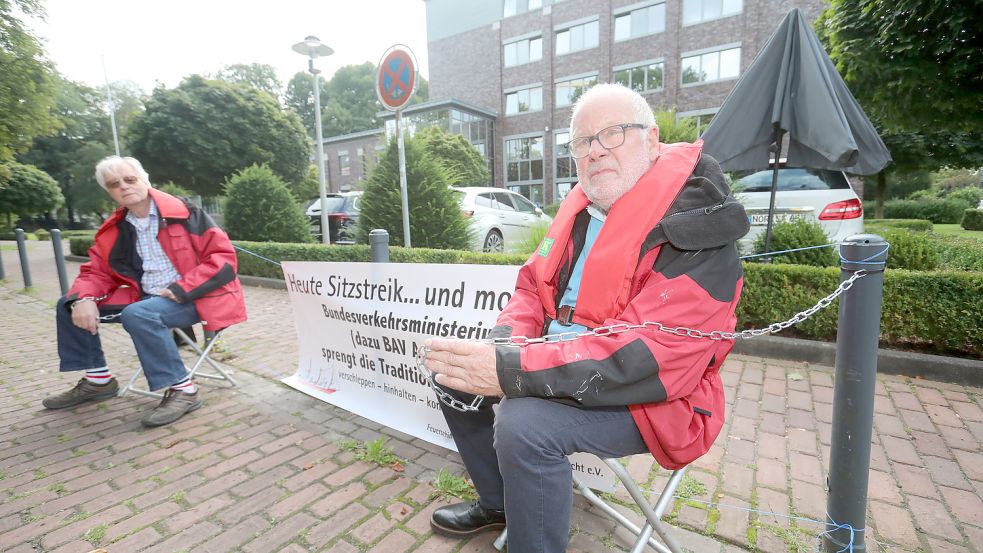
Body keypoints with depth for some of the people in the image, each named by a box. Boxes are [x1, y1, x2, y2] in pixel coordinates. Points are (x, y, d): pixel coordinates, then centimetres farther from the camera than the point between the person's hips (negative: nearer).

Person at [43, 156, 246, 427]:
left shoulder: (184, 213, -10)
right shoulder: (114, 229, 9)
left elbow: (223, 257, -17)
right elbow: (97, 271, 13)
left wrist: (180, 290, -20)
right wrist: (82, 299, -10)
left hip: (194, 298, -7)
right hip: (146, 297, 8)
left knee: (137, 315, -34)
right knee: (68, 306, 7)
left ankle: (183, 389, -21)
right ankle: (98, 379, 19)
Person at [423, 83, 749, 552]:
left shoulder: (695, 232, -21)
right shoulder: (583, 207, 4)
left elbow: (647, 356, -31)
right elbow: (532, 288, 8)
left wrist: (510, 371, -37)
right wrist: (504, 347, -14)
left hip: (645, 398, -7)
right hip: (560, 357, 8)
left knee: (522, 422, -32)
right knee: (450, 370, 6)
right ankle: (498, 502, 24)